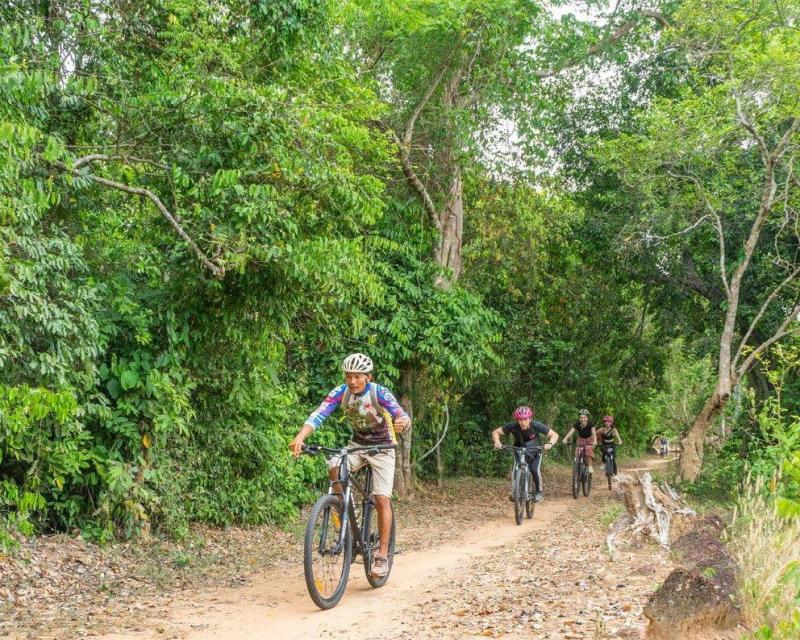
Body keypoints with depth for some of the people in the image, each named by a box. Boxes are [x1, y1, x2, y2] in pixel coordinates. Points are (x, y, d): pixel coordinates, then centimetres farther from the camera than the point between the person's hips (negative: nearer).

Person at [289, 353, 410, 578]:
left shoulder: (380, 393, -23)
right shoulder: (340, 392, -16)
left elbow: (402, 416, -34)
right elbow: (318, 416, -26)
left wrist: (402, 422, -59)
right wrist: (299, 437, -44)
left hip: (382, 447, -3)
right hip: (357, 444, 3)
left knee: (382, 499, -13)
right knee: (334, 467, -27)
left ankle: (383, 555, -3)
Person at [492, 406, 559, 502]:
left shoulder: (536, 425, -31)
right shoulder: (513, 426, -29)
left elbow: (554, 435, -28)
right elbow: (495, 432, -21)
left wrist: (549, 444, -48)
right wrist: (497, 442, -42)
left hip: (535, 450, -1)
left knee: (535, 470, -22)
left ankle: (539, 491, 1)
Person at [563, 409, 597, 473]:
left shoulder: (590, 424, -25)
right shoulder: (577, 424, -21)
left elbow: (594, 432, -38)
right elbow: (571, 431, -34)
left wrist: (595, 441, -57)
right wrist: (565, 439, -52)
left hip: (589, 439, -2)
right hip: (581, 439, 2)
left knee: (589, 449, -30)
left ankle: (590, 466, -18)